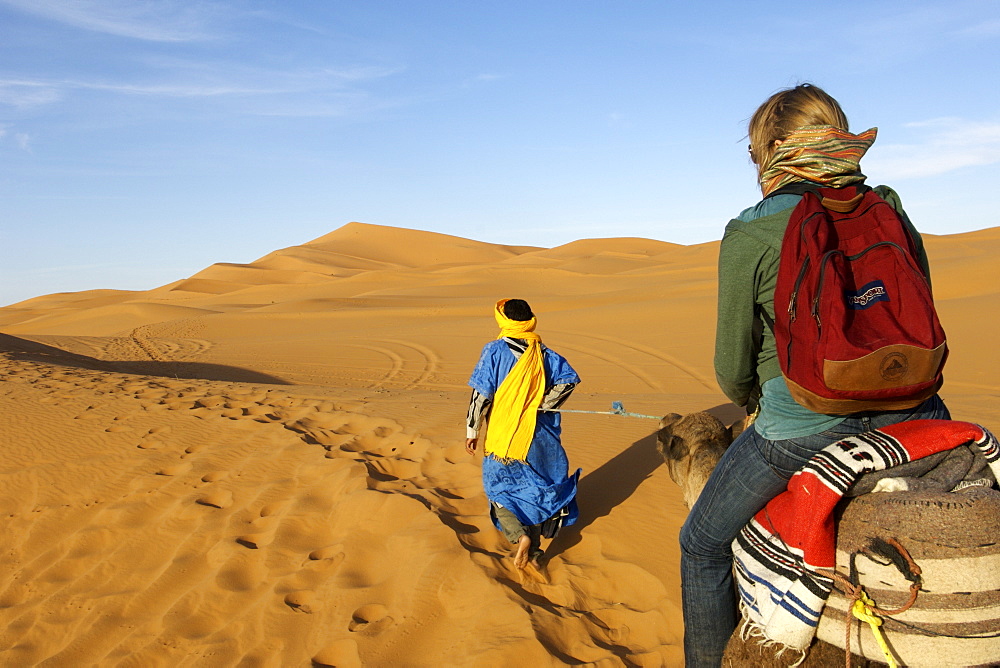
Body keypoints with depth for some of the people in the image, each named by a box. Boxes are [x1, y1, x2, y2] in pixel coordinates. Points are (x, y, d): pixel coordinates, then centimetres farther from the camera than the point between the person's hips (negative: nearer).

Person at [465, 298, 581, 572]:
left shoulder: (495, 351, -8)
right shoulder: (543, 353, 2)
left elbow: (481, 393, -11)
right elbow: (569, 378, -9)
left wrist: (472, 430, -3)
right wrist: (544, 405, -2)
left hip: (502, 438, -3)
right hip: (539, 439, 3)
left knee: (499, 491, 11)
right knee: (533, 490, 15)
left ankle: (520, 536, -10)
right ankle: (533, 552, 17)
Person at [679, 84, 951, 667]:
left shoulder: (750, 236, -9)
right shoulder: (887, 206, 5)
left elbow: (734, 367, -4)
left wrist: (749, 401, 19)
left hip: (802, 432, -5)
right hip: (910, 413, 5)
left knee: (703, 543, 18)